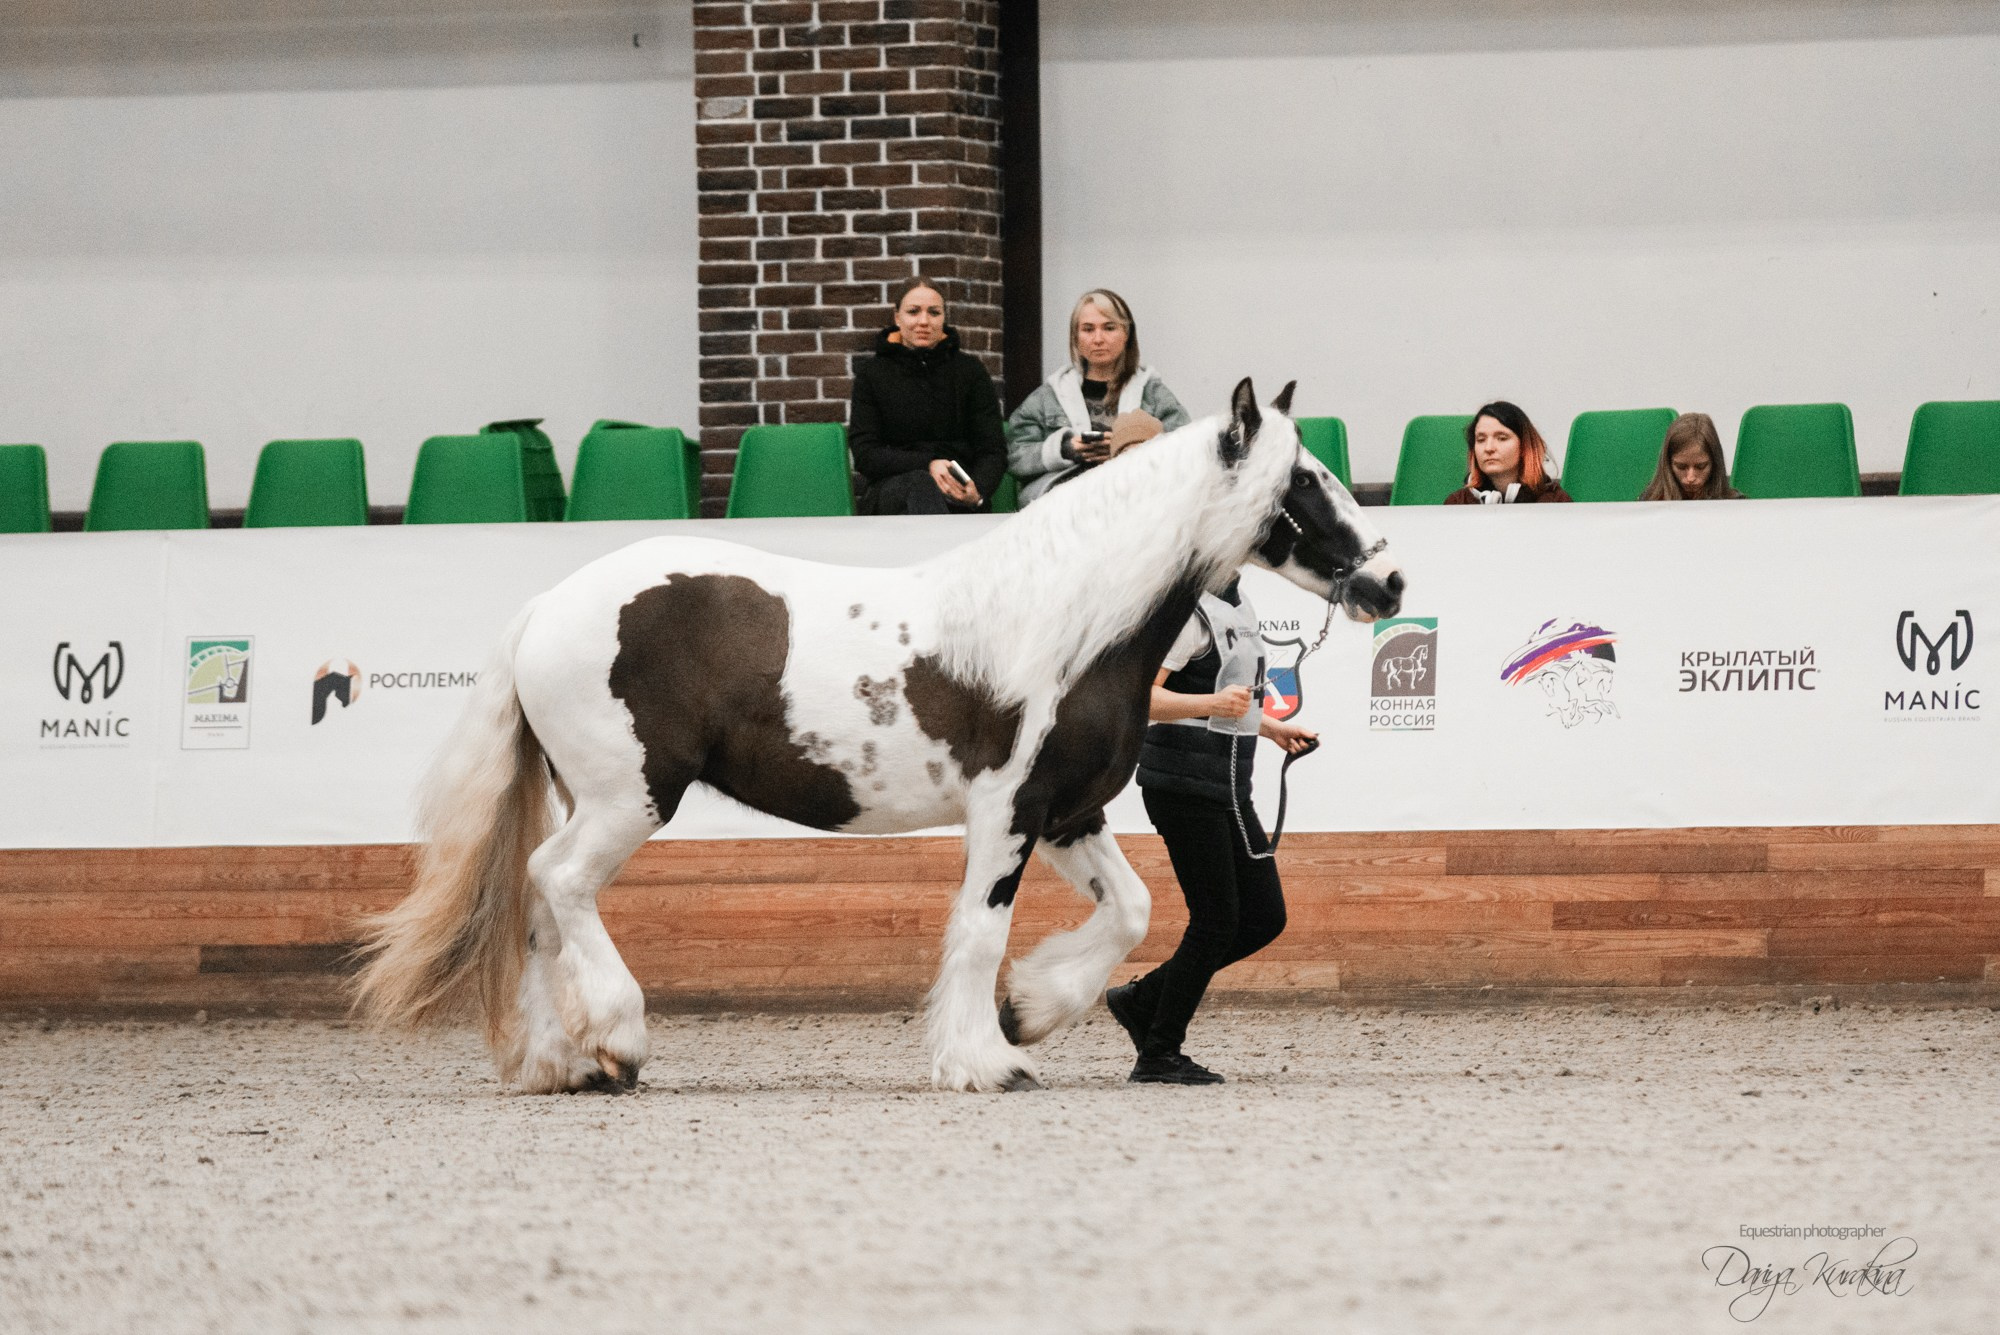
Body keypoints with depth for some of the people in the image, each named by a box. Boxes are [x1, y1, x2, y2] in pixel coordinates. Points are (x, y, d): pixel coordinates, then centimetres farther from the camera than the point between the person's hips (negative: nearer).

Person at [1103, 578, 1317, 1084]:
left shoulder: (1237, 608, 17)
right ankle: (1159, 1057, 3)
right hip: (1184, 786, -9)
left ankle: (1143, 1000, 16)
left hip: (1228, 791, 9)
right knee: (1217, 922, -7)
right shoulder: (1188, 611, -13)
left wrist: (1273, 729, 22)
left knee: (1265, 917, 6)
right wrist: (1213, 705, -33)